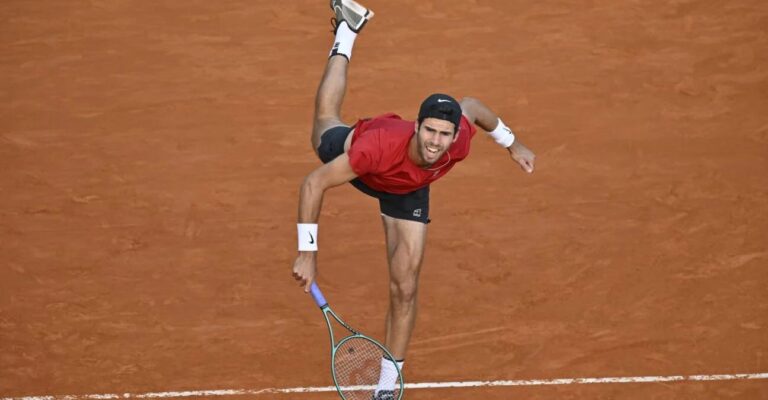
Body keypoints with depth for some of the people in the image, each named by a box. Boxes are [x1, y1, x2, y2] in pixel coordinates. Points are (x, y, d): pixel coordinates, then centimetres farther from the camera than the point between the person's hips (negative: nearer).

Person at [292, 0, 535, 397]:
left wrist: (512, 144, -2)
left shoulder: (458, 141, -43)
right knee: (326, 122, 37)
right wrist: (307, 253, -44)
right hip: (350, 147, -1)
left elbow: (472, 106, -16)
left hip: (408, 191, 1)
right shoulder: (379, 144, -53)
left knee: (404, 288, -4)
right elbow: (313, 184, -43)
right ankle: (346, 35, 60)